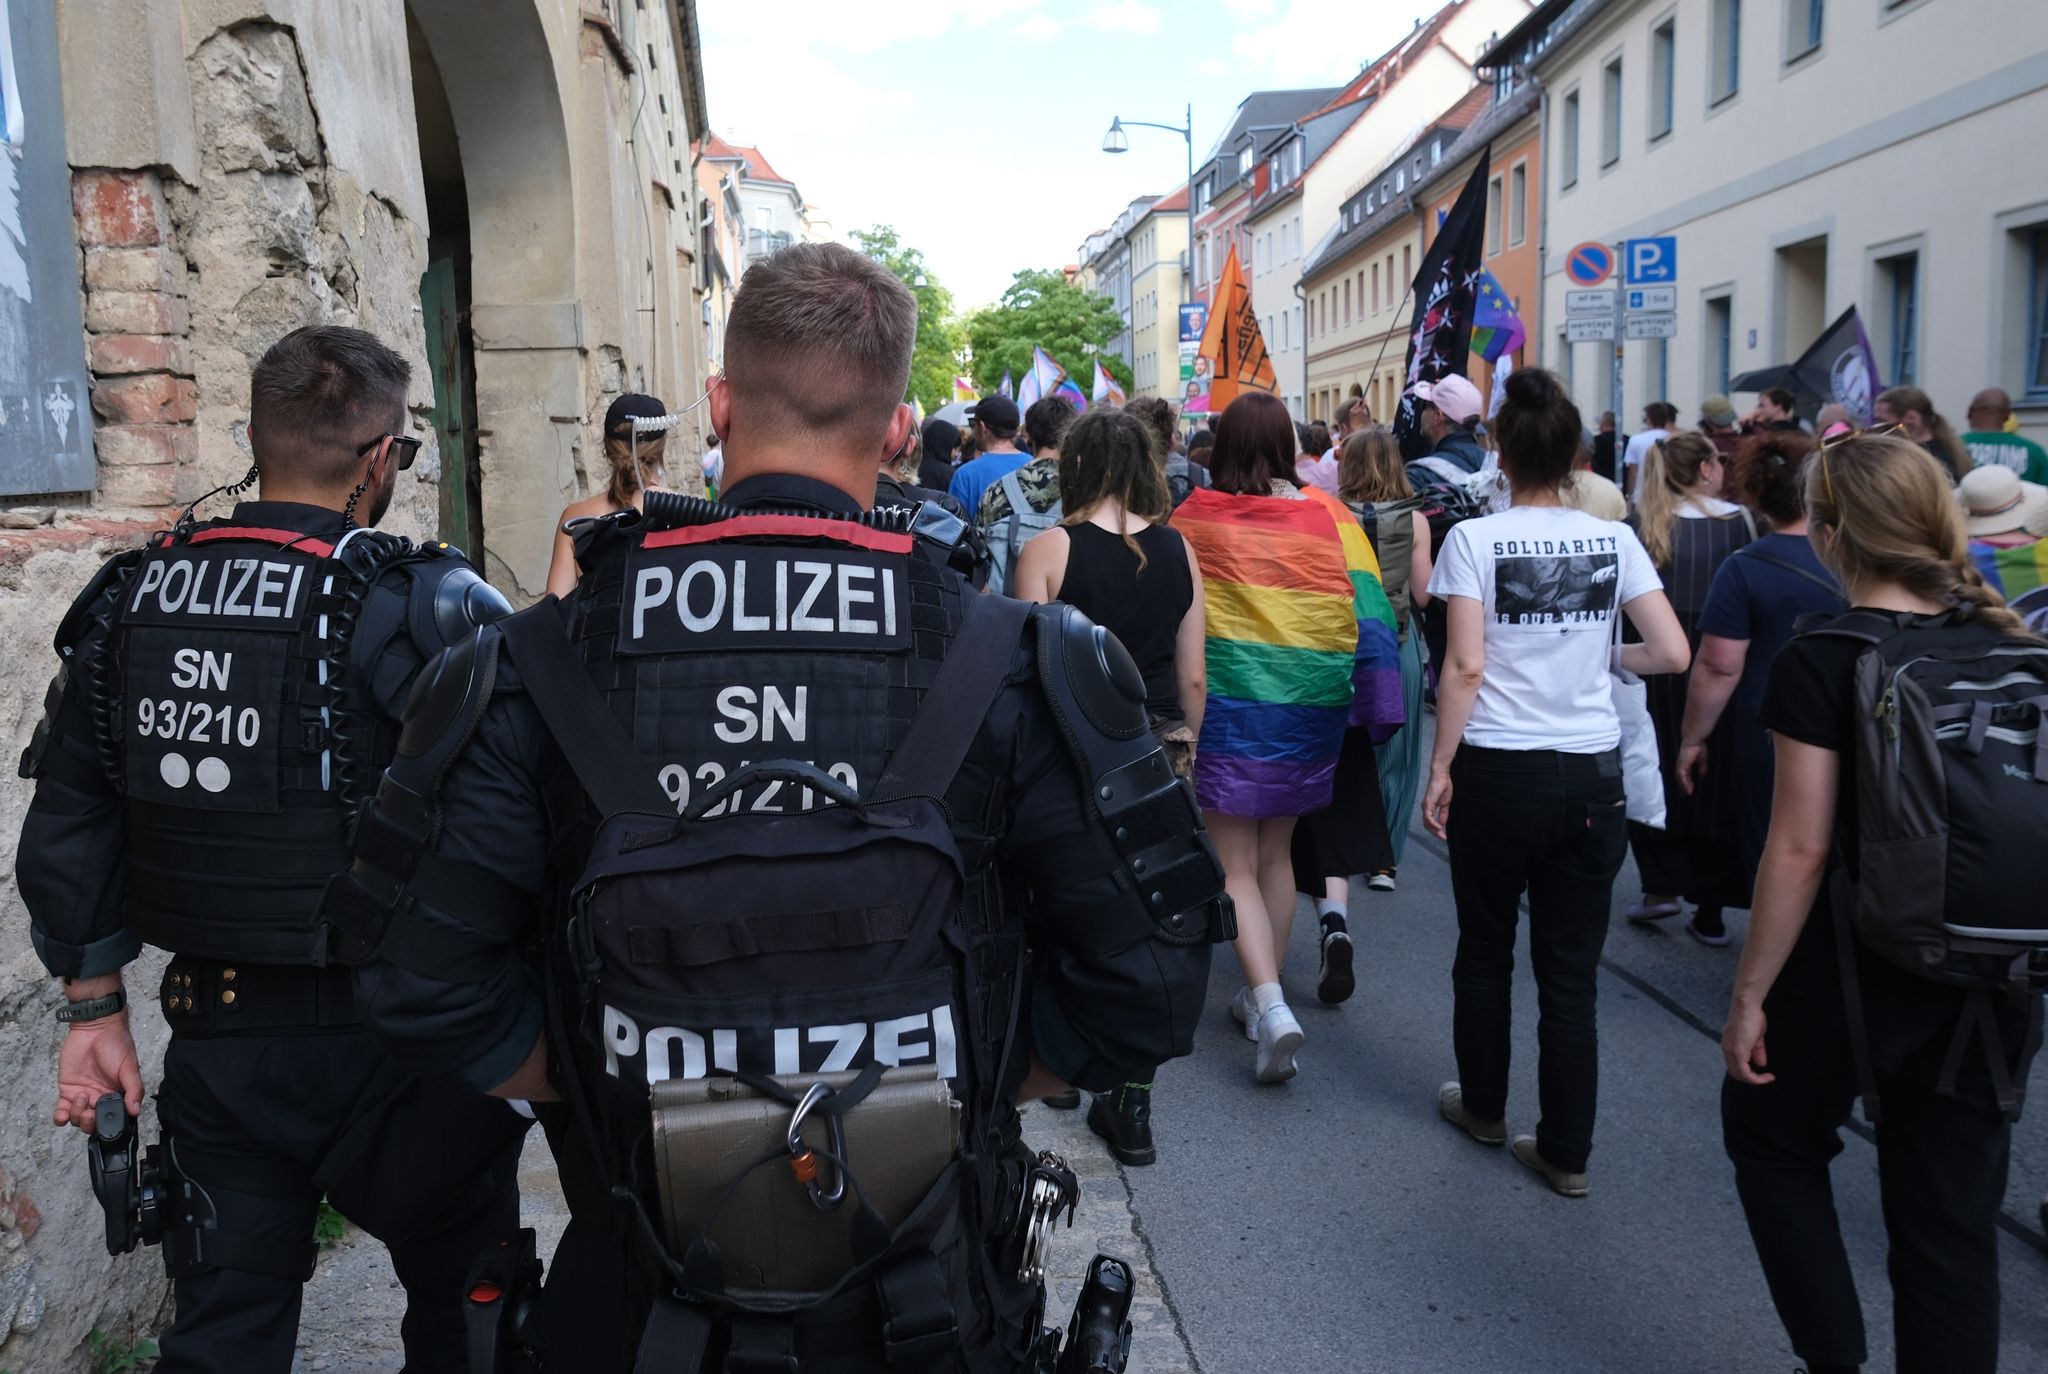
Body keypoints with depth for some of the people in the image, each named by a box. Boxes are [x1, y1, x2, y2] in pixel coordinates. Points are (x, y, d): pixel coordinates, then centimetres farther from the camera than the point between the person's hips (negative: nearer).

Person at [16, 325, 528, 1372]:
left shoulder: (131, 599, 1)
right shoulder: (422, 606, -18)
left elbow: (66, 830, 7)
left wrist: (93, 1010, 14)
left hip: (216, 1038, 5)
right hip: (390, 1047, -4)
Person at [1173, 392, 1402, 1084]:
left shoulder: (1195, 517, -6)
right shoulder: (1328, 515, -2)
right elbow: (1368, 608, -4)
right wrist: (1379, 705, 1)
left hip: (1228, 707, -3)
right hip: (1310, 709, 3)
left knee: (1237, 866, 4)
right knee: (1276, 852, 20)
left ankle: (1270, 1005, -13)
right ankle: (1264, 992, 30)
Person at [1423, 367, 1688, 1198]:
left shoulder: (1475, 540, -8)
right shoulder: (1613, 541, 1)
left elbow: (1465, 668, -14)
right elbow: (1671, 653, -4)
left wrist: (1439, 768, -7)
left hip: (1499, 768, -2)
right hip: (1592, 773, 2)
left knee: (1485, 950, 17)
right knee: (1571, 970, 10)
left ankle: (1483, 1107, 35)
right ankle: (1566, 1152, 17)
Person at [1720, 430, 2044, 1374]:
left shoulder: (1824, 660, -16)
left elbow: (1802, 849, -17)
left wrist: (1749, 994, -9)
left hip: (1856, 972, -5)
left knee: (1771, 1138, 22)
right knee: (1953, 1217, 15)